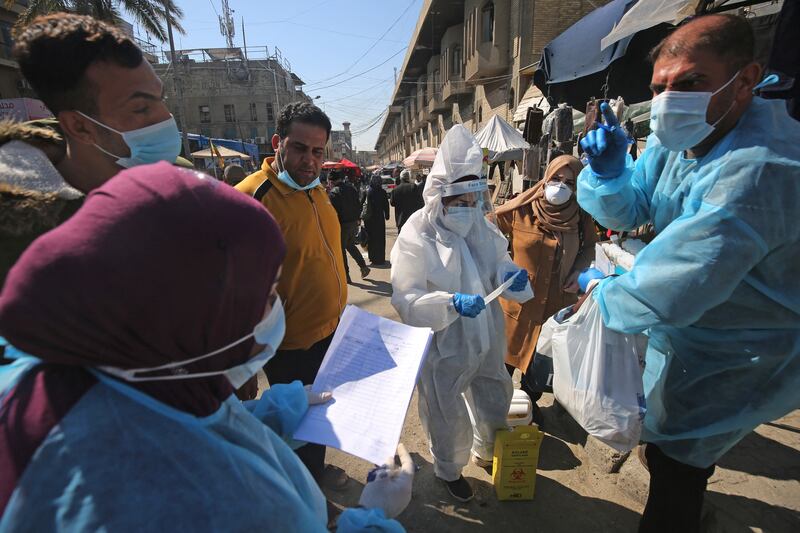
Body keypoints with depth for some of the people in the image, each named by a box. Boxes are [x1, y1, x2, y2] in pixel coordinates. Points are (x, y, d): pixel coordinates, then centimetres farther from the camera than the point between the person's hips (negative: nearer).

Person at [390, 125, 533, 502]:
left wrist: (510, 274, -15)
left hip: (485, 340, 6)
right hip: (443, 348, -6)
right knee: (448, 419, 17)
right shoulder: (416, 238, -22)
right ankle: (449, 472, 48)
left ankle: (488, 454, 59)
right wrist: (452, 303, -40)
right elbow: (405, 299, -25)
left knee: (496, 405, 27)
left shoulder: (481, 226, -3)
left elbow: (498, 264, 9)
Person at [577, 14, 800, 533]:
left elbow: (671, 293, -38)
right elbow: (628, 211, 0)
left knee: (673, 462, 8)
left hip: (737, 358, -9)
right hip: (694, 329, 9)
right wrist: (609, 173, -21)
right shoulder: (677, 139, -10)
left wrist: (599, 290, -19)